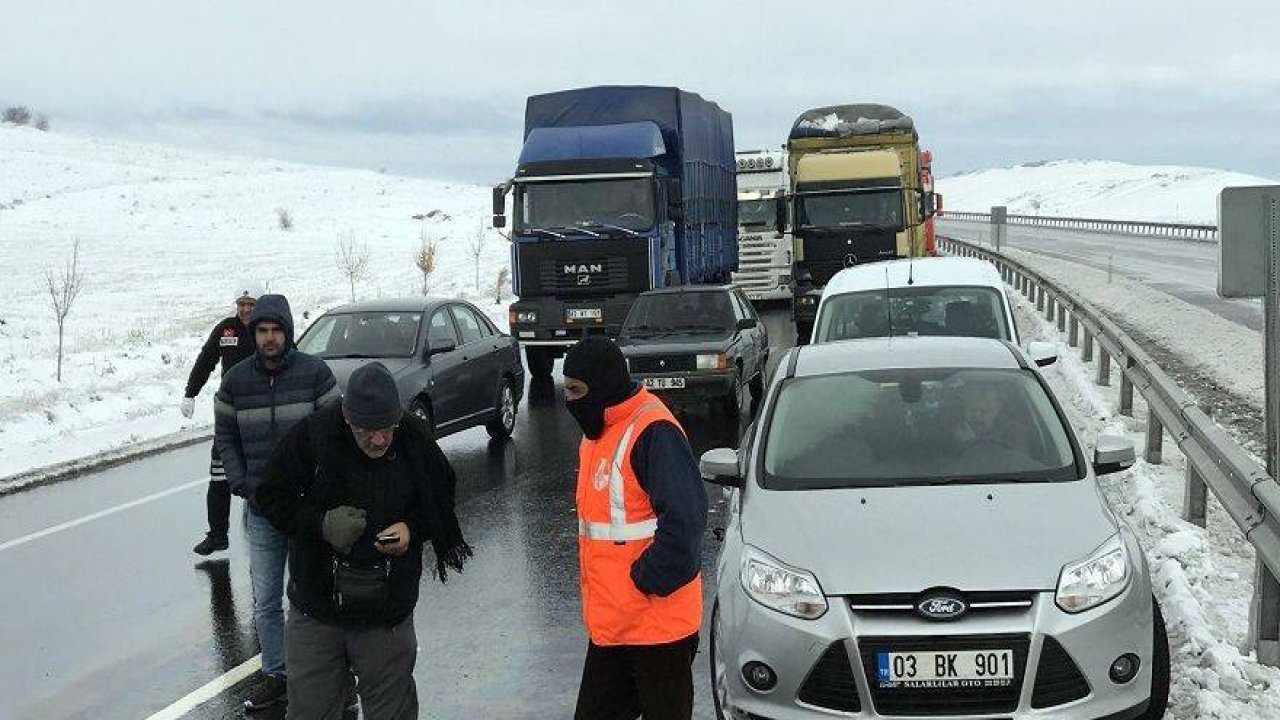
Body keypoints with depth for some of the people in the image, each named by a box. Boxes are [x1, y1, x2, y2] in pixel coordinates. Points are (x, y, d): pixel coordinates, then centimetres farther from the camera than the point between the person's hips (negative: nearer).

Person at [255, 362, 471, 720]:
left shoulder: (415, 439, -8)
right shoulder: (312, 435, -13)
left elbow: (441, 499, 8)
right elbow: (271, 495, -3)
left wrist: (412, 529, -12)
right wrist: (321, 524, -18)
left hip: (388, 611, 1)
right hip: (316, 609, -1)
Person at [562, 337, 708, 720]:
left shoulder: (653, 432, -20)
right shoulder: (597, 432, 11)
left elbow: (684, 518, -26)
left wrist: (647, 581, -19)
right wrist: (596, 596, 16)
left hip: (658, 622, -9)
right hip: (610, 622, 9)